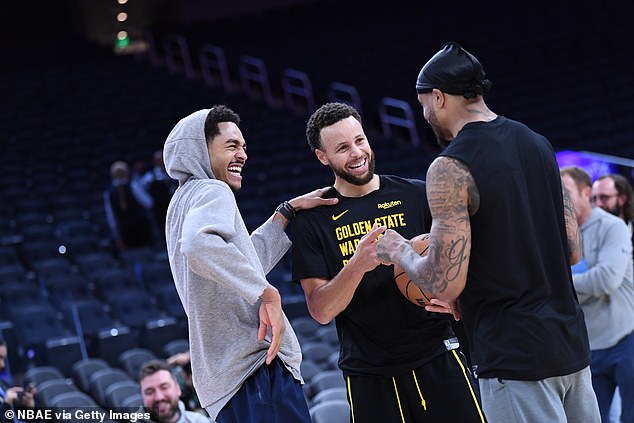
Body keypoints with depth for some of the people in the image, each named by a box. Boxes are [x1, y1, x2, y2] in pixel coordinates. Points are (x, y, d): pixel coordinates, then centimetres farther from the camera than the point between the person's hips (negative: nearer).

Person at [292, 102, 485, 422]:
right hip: (368, 375, -1)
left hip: (438, 359, 1)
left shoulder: (417, 195, 5)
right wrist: (358, 265, -23)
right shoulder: (312, 220, 2)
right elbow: (321, 311, -5)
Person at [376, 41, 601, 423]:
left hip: (515, 357, -7)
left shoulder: (451, 168, -13)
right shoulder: (538, 144, 9)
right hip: (572, 344, 7)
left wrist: (400, 252, 2)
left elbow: (445, 284, -17)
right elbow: (573, 251, 13)